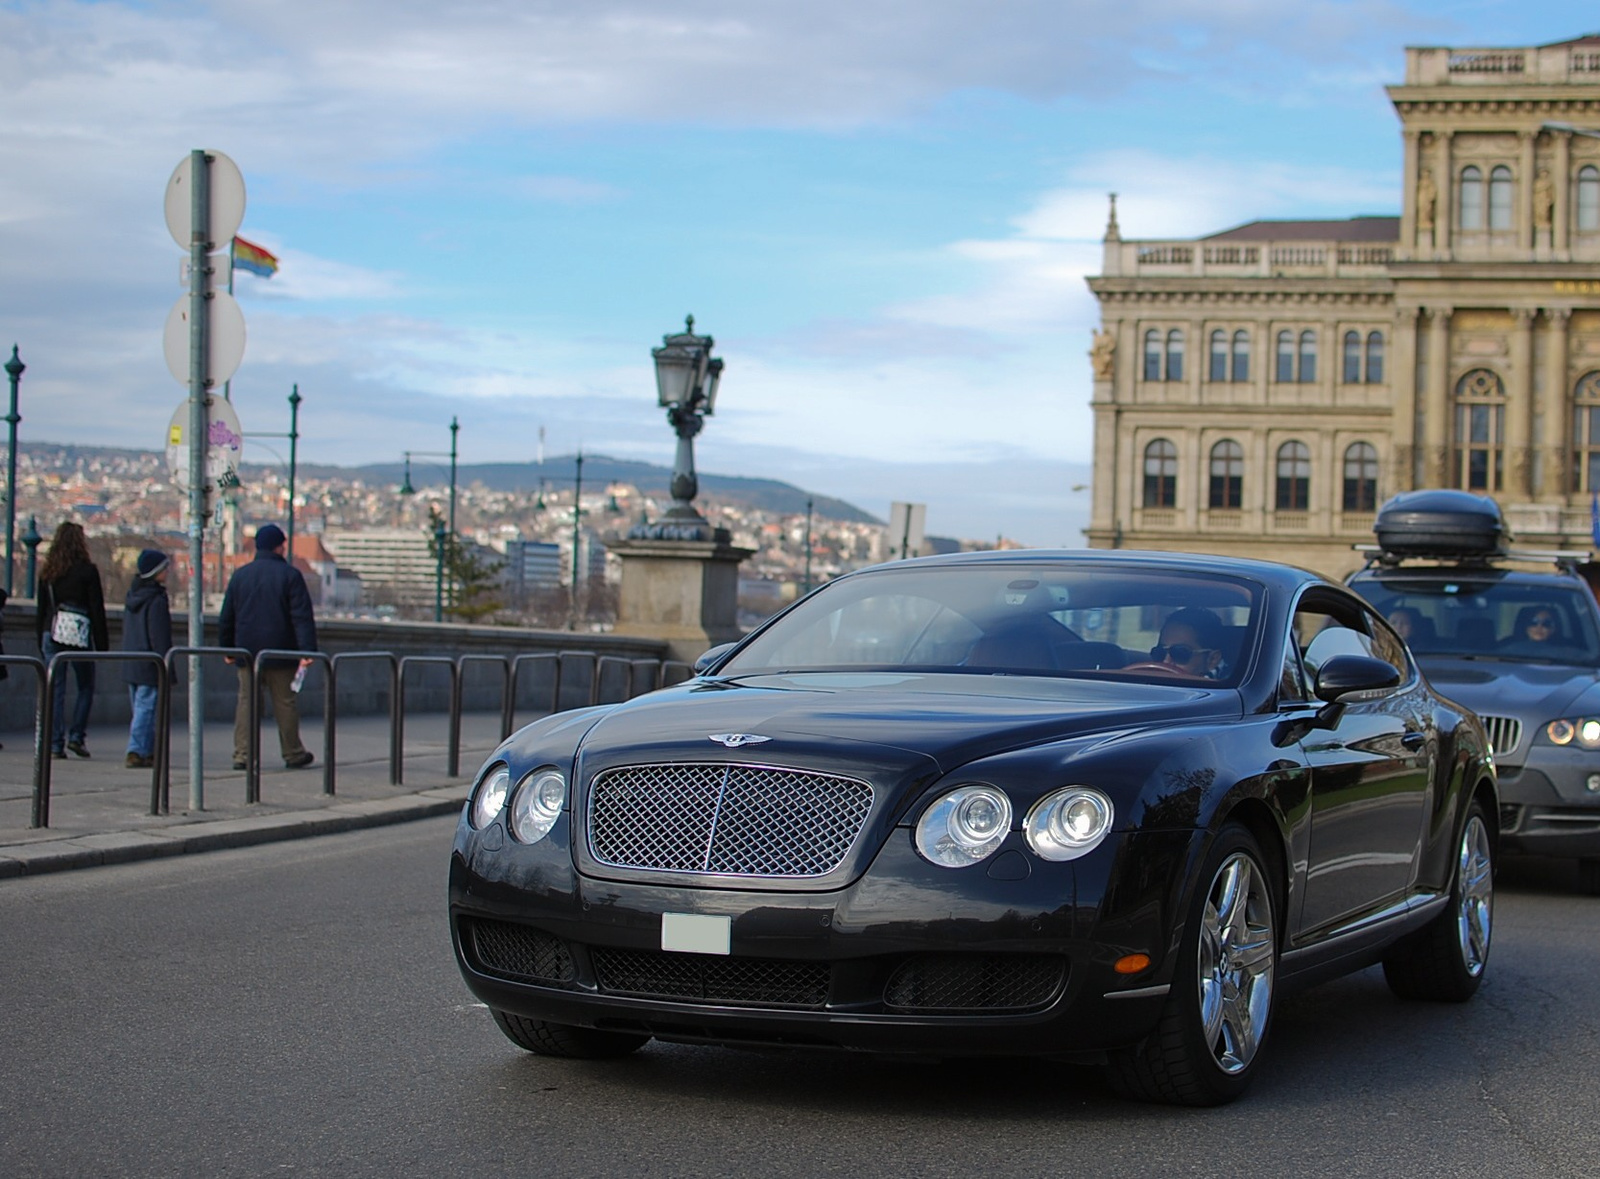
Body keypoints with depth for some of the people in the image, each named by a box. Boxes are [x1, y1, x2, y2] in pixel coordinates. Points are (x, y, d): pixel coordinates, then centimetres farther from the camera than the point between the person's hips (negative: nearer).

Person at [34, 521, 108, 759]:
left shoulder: (47, 572, 6)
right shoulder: (87, 571, -6)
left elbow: (40, 609, 10)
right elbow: (97, 610, -5)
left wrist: (40, 640, 17)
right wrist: (102, 644, 0)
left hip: (52, 633, 3)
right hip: (80, 635, -3)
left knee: (55, 690, 4)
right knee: (86, 687, 12)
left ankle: (55, 744, 0)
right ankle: (76, 736, 2)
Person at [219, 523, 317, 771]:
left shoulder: (240, 575, 7)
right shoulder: (290, 575, -4)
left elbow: (227, 617, 12)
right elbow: (302, 617, -12)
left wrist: (227, 648, 20)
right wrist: (307, 650, -15)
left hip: (247, 651, 3)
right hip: (281, 652, -3)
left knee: (246, 701, 4)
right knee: (285, 702, 6)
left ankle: (242, 754, -3)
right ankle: (293, 754, 14)